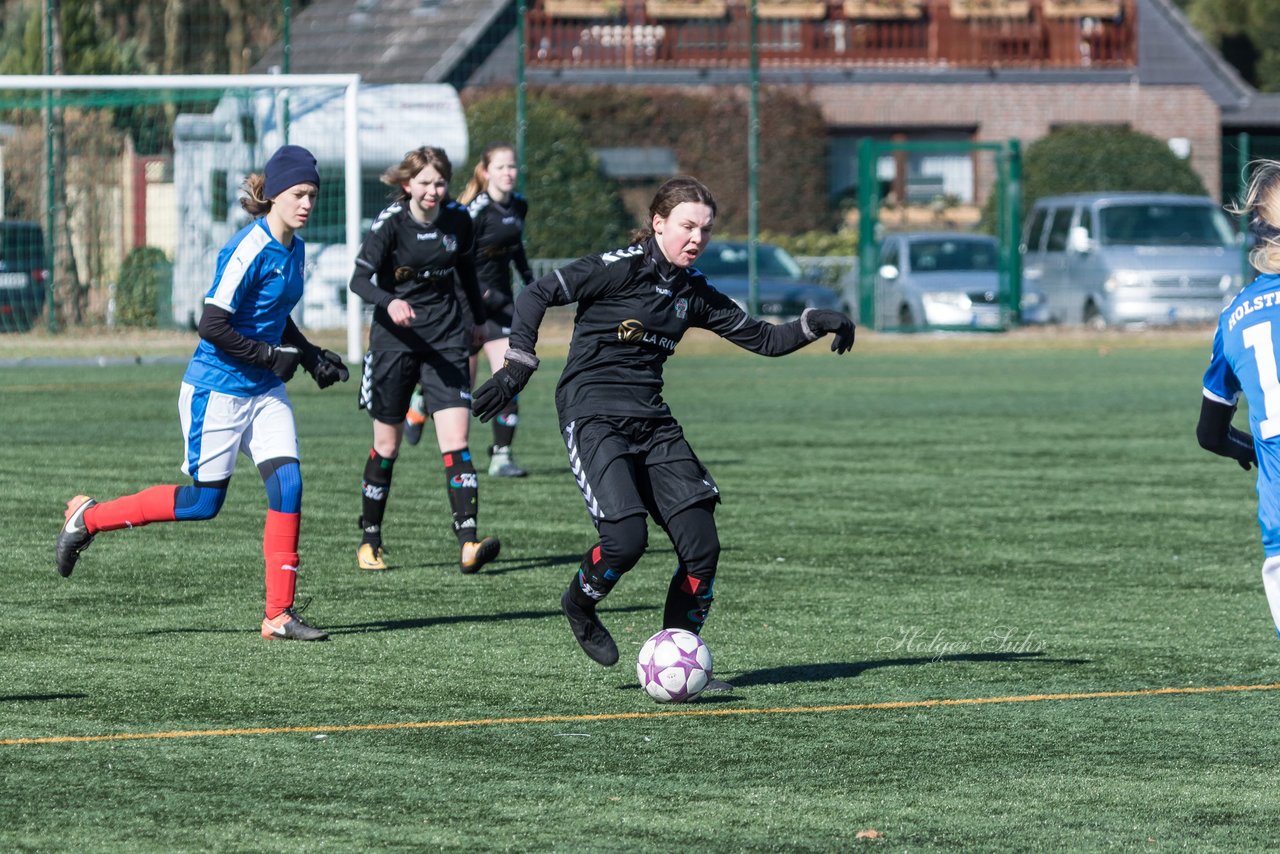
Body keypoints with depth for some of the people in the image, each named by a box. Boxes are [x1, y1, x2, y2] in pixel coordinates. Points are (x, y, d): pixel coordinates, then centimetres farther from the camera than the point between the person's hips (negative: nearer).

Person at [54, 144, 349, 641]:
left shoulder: (293, 249, 7)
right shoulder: (250, 250, -21)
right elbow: (213, 326, -23)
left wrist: (311, 357, 10)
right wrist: (272, 356, -18)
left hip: (264, 393, 8)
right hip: (217, 390, -8)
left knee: (288, 486, -7)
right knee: (203, 502, 0)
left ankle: (279, 614, -4)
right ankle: (88, 517, 18)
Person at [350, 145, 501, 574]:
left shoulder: (458, 219, 0)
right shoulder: (390, 223, -11)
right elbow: (359, 278, -21)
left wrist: (479, 319, 30)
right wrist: (389, 302, -41)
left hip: (446, 340, 2)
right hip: (395, 340, -2)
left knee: (456, 443, -12)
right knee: (387, 446, 8)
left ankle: (468, 544, -21)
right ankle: (370, 542, 24)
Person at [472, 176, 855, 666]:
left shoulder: (694, 293, 10)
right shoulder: (621, 267, -9)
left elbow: (762, 339, 16)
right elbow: (537, 295, -9)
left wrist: (813, 325, 1)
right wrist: (519, 365, -18)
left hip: (651, 422, 6)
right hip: (592, 417, -6)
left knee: (702, 547, -7)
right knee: (627, 536, -23)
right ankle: (579, 606, 10)